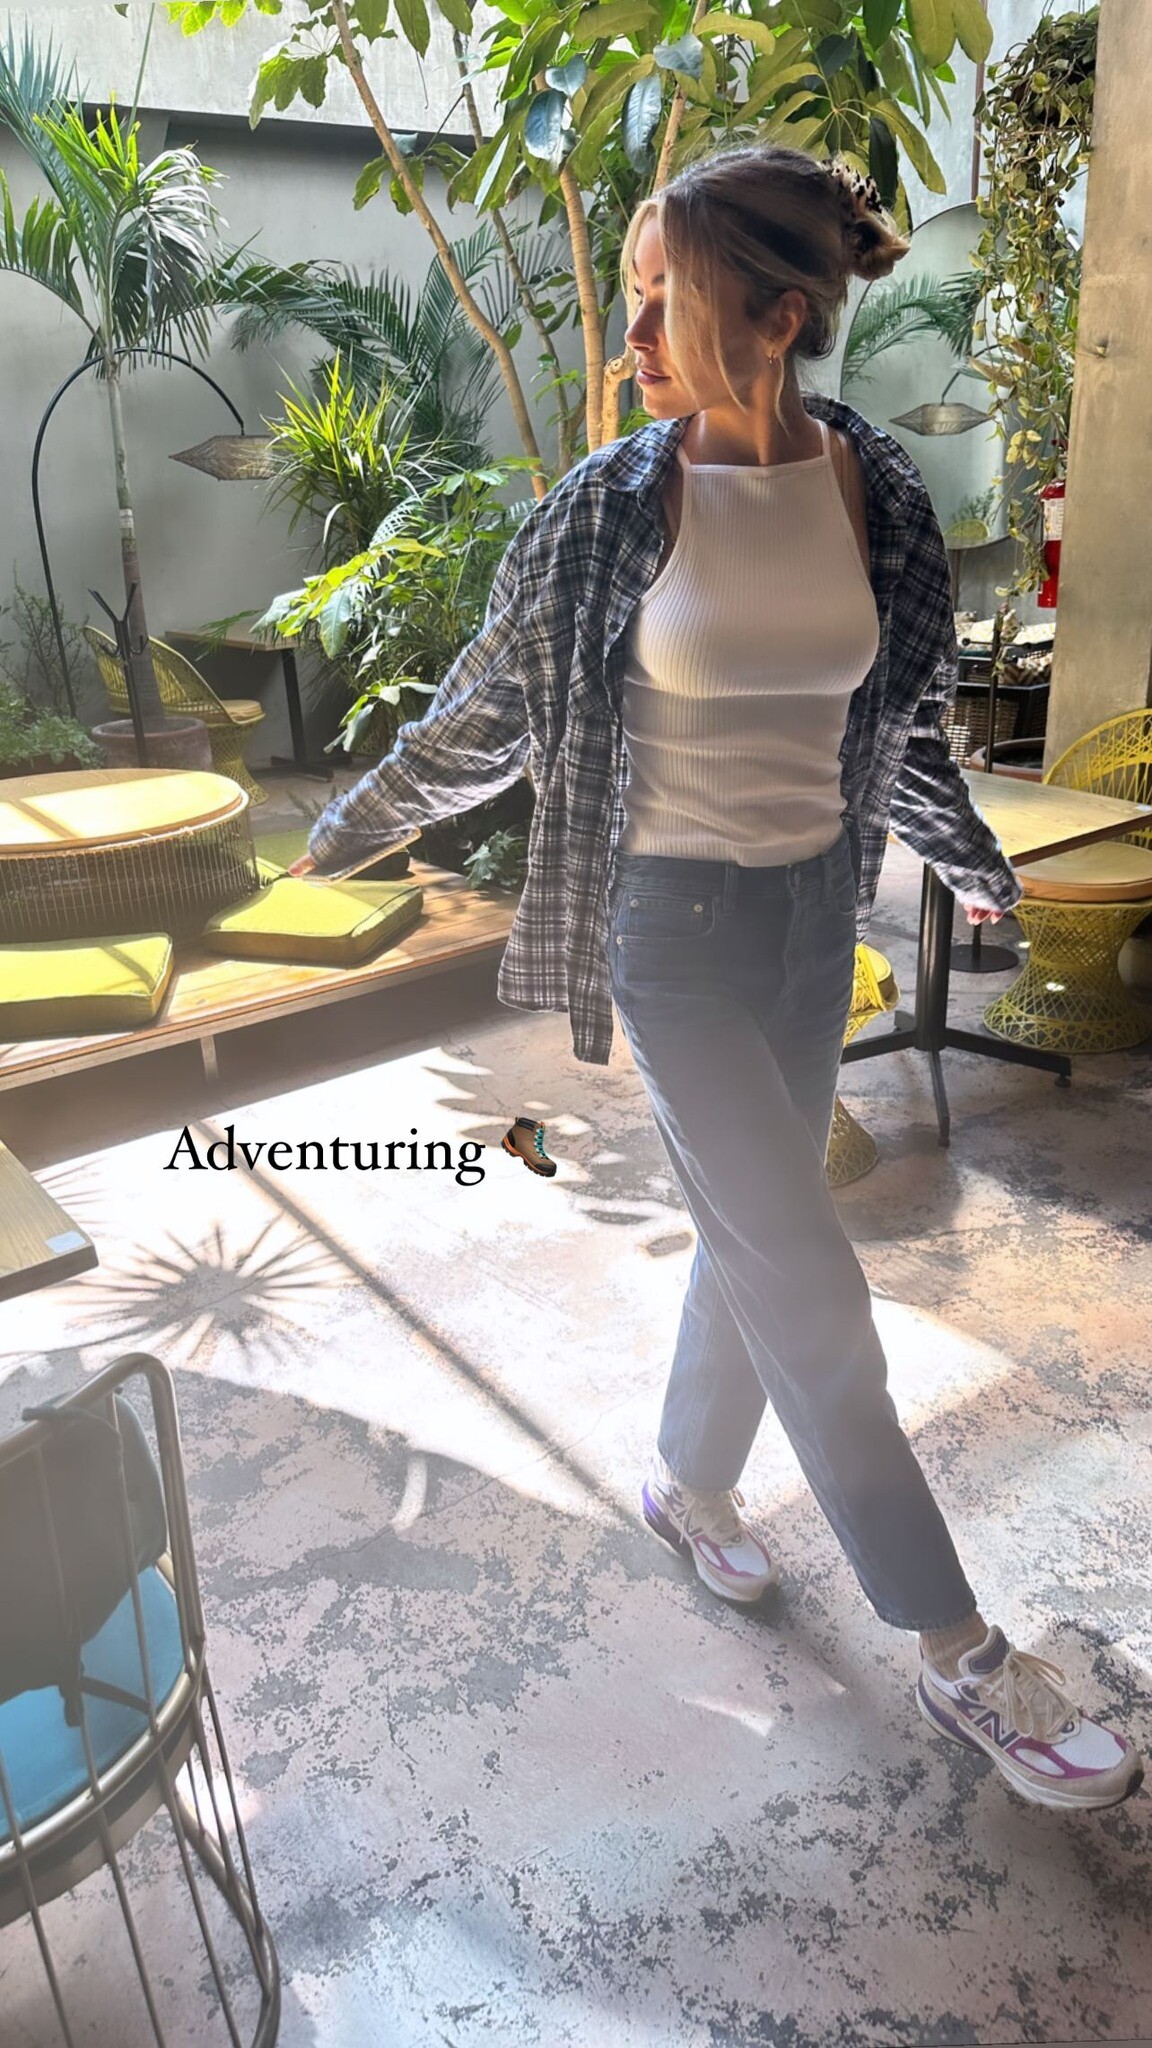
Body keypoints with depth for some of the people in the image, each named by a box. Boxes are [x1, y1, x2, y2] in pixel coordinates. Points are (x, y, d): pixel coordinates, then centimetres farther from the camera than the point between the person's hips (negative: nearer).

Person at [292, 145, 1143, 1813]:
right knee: (808, 1281, -4)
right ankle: (960, 1655, 11)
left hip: (817, 912, 4)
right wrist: (357, 825, 12)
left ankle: (691, 1480, 41)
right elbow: (490, 706, 4)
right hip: (674, 925, -4)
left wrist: (968, 859, 25)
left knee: (755, 1235, 14)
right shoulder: (608, 505, -9)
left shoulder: (879, 493, -1)